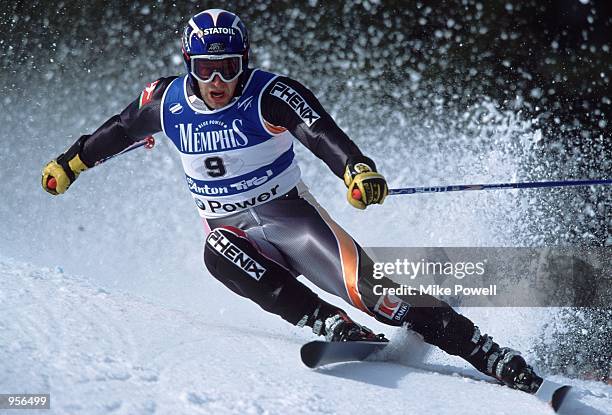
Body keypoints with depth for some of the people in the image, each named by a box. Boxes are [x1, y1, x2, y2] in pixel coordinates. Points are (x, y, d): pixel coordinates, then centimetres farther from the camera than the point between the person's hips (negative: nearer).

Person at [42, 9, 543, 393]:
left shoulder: (271, 95, -20)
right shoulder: (167, 102, -7)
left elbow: (322, 133, -36)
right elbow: (119, 129, 14)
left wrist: (358, 170, -56)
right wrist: (70, 162, 26)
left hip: (292, 217, -3)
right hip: (233, 231, 3)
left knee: (372, 290, -20)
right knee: (219, 255, -34)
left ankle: (495, 358, -17)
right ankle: (330, 324, -34)